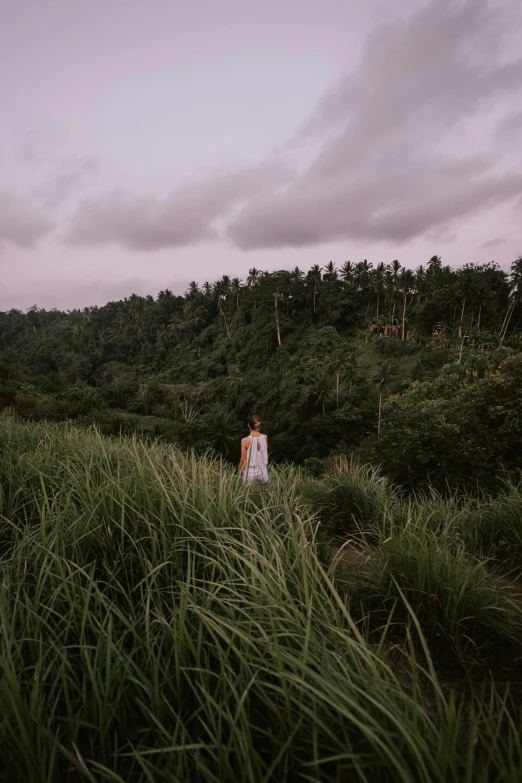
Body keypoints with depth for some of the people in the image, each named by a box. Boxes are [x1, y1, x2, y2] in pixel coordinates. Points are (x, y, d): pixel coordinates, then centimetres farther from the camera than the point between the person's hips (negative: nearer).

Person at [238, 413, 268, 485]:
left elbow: (243, 460, -13)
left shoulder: (245, 441, -20)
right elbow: (266, 454, 4)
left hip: (250, 473, -3)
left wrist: (239, 471, 2)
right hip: (262, 472, 3)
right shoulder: (265, 438, -9)